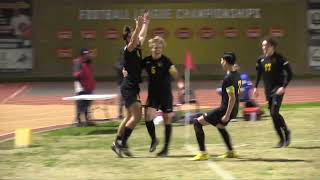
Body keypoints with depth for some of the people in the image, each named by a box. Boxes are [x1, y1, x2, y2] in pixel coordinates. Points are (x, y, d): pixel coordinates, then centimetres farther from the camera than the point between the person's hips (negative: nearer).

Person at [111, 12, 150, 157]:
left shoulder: (137, 49, 12)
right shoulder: (128, 50, -12)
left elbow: (142, 36, 29)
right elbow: (134, 39, -33)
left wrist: (146, 23, 30)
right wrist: (138, 26, -42)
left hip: (133, 87, 9)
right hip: (128, 87, -9)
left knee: (130, 117, 11)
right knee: (136, 116, -14)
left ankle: (118, 143, 14)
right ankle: (121, 143, -11)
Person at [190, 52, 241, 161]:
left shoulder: (228, 78, -21)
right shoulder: (237, 75, 8)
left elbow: (232, 98, -25)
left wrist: (227, 115, -23)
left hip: (226, 109, -10)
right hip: (234, 110, 10)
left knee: (198, 123, -4)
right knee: (220, 126, 39)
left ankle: (203, 153, -8)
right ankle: (231, 152, 41)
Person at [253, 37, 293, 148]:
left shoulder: (279, 58, -11)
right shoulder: (261, 60, 6)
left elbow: (289, 73, -10)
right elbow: (259, 74, 20)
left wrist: (284, 87, -19)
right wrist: (256, 87, 11)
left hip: (277, 89, -6)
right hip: (268, 91, 6)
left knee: (274, 113, -16)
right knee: (273, 115, 7)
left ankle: (286, 132, 6)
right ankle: (282, 139, 16)